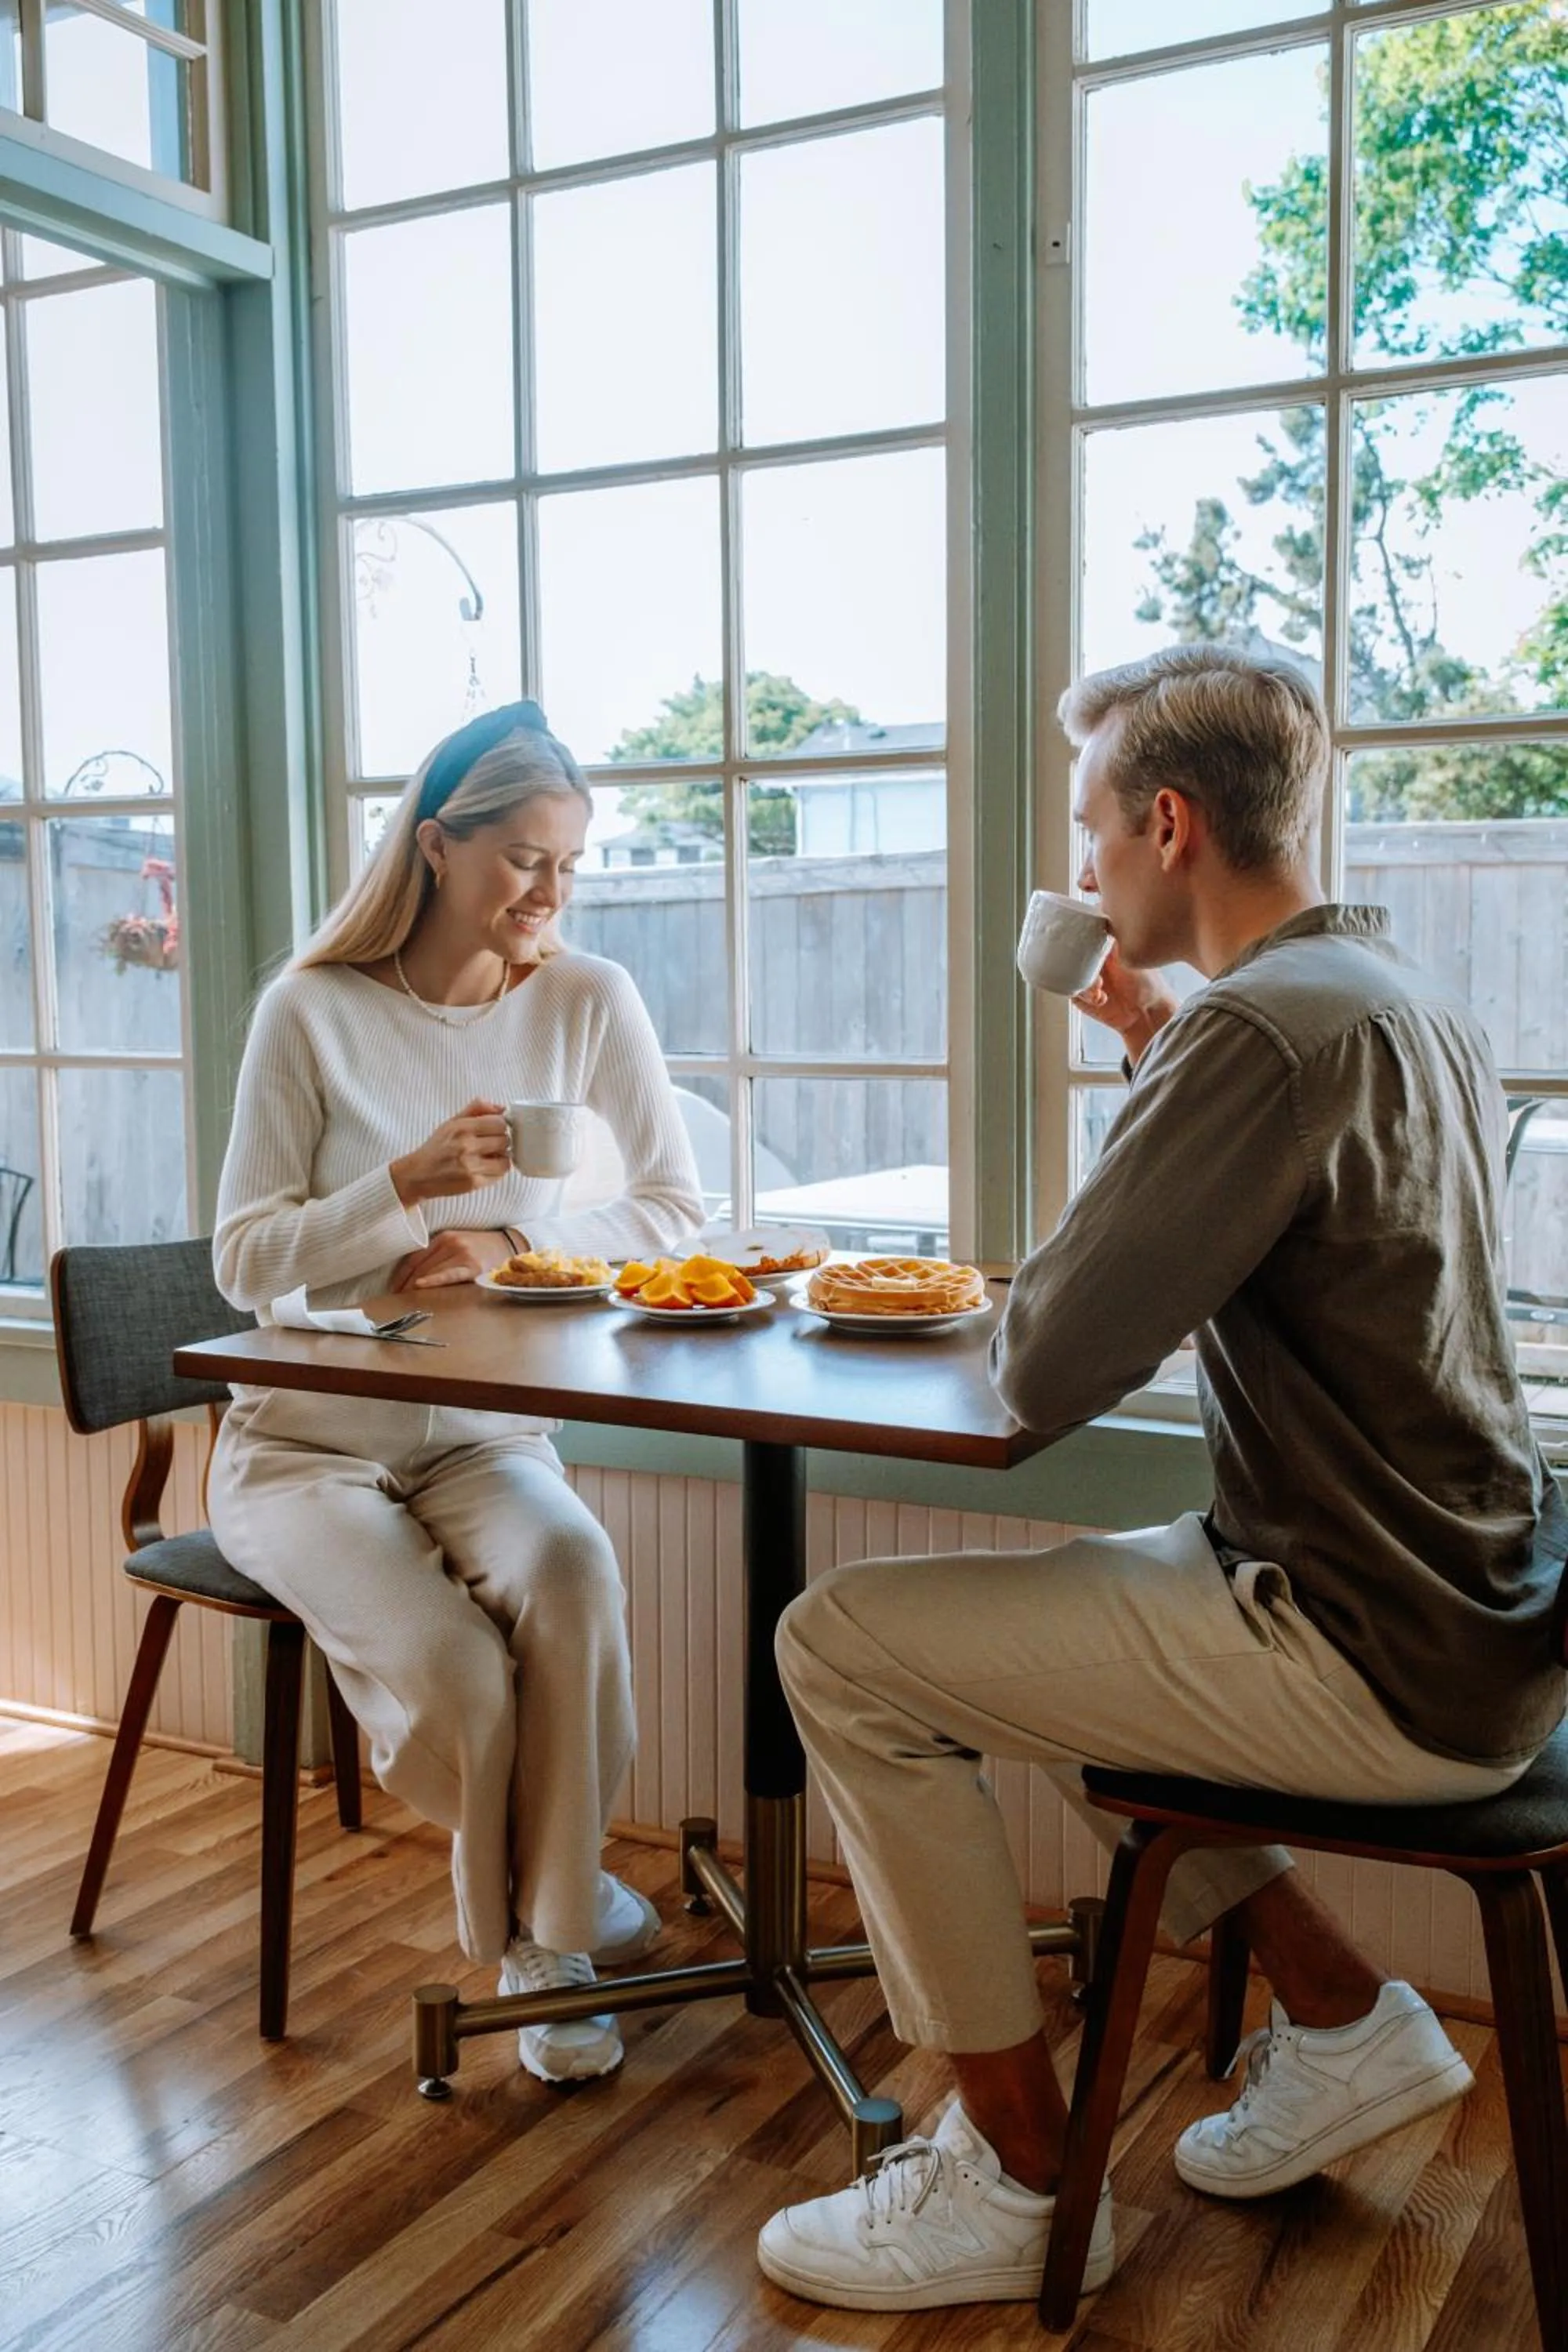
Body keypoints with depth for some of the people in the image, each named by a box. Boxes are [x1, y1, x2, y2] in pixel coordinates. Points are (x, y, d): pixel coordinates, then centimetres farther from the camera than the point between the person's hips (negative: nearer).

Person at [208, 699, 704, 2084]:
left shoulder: (590, 1003, -2)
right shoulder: (316, 1010, -7)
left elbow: (675, 1213, 0)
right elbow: (246, 1262, -9)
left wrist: (510, 1243, -14)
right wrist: (409, 1184, -24)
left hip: (488, 1439, 2)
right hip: (307, 1447, -1)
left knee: (570, 1569, -32)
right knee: (452, 1669, -26)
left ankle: (546, 1935, -11)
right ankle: (558, 1892, 7)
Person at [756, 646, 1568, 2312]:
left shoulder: (1266, 1024, -22)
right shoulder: (1405, 1003, 9)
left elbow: (1044, 1375, -23)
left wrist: (1021, 1302, -1)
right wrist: (1161, 1057, 12)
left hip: (1382, 1662, -10)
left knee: (844, 1648, -7)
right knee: (1038, 1612, 25)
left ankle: (1019, 2183, 6)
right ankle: (1341, 2018, 25)